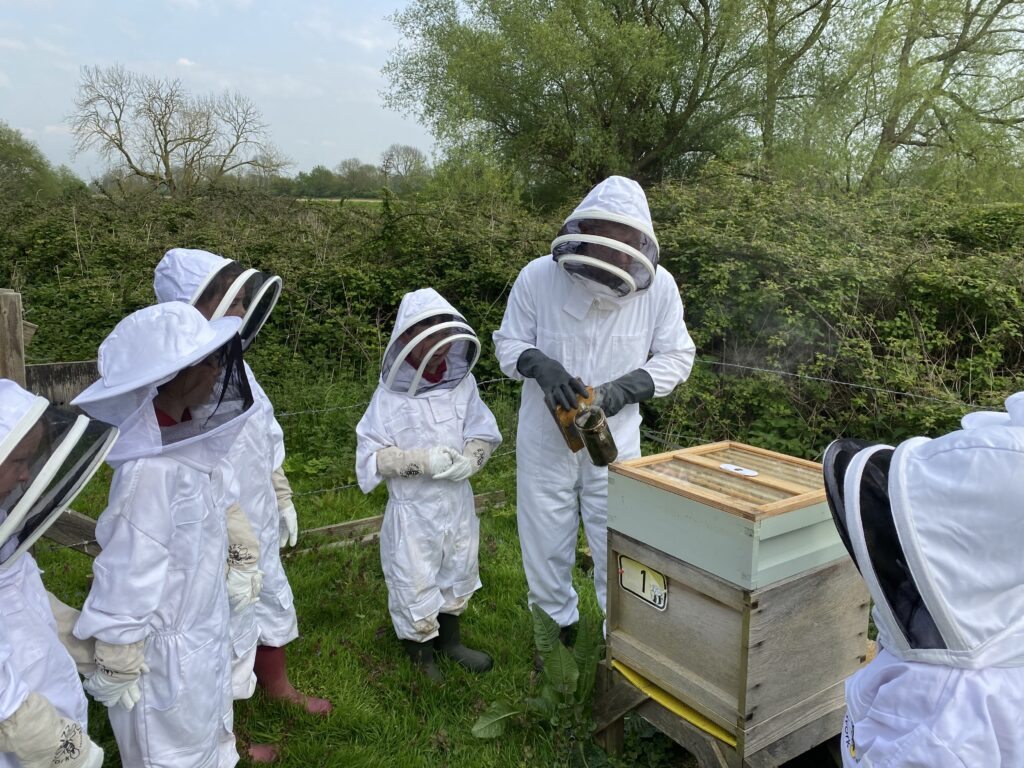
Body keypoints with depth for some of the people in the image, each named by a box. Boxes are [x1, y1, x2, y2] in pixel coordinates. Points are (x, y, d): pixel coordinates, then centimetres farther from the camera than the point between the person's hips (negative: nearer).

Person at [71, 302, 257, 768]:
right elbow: (127, 575, -25)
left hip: (200, 636, 8)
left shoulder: (178, 443, -5)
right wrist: (117, 669, -16)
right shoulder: (152, 469, -31)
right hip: (168, 653, -8)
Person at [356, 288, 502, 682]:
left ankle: (449, 639, 46)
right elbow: (371, 454, -15)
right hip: (413, 508, -4)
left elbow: (484, 433, 2)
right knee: (415, 582, 8)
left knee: (458, 574, 22)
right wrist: (421, 460, -26)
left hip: (458, 502, 5)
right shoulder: (390, 395, -16)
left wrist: (470, 459, -18)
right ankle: (421, 655, 33)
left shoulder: (461, 383, -5)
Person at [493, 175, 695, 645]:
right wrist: (540, 365, -26)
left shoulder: (658, 287, -14)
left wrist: (626, 387, -21)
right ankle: (557, 625, 43)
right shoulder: (538, 277, -16)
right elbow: (508, 344, -4)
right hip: (545, 438, 1)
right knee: (546, 542, 17)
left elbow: (676, 356, -3)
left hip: (615, 439, 0)